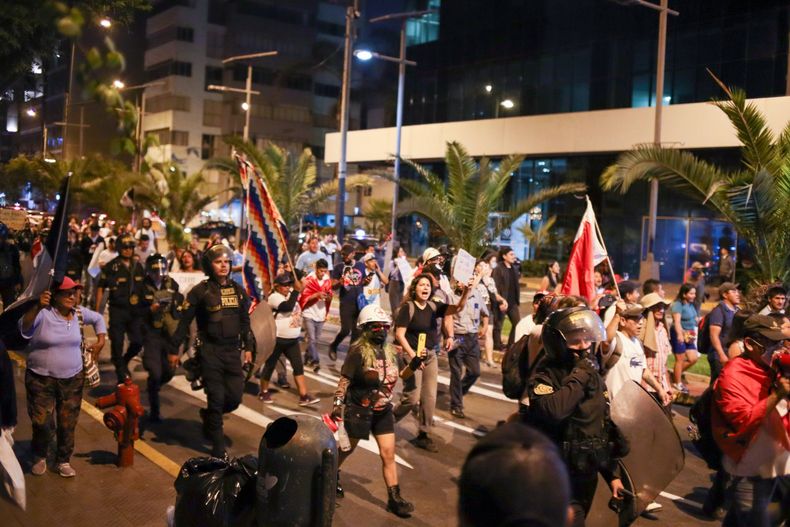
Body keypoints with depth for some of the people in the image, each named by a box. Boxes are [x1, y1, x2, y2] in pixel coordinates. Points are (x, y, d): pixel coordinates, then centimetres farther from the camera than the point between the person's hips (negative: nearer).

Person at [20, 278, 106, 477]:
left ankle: (63, 460, 28)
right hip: (41, 379, -4)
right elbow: (23, 327, -35)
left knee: (68, 424, 9)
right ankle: (39, 457, 27)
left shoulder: (79, 313, 0)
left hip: (72, 379, 4)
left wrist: (100, 341, 11)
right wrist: (37, 307, -49)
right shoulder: (43, 314, -16)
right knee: (42, 423, -2)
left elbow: (98, 319, 20)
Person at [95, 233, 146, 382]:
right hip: (117, 310, -4)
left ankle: (124, 361, 30)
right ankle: (121, 375, 14)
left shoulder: (138, 266, 9)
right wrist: (96, 310, -5)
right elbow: (100, 288, -2)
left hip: (135, 311, 4)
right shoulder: (111, 266, -5)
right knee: (117, 343, 2)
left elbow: (144, 287, 16)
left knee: (138, 342, 2)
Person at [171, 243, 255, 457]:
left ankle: (208, 415, 34)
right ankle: (218, 446, 12)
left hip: (233, 351, 4)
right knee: (216, 398, -2)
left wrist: (248, 348, 13)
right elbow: (184, 321, -2)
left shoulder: (238, 290, 9)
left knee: (235, 397, 2)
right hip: (210, 351, -4)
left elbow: (245, 321, 16)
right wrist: (174, 349, -2)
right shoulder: (201, 291, -4)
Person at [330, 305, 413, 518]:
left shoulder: (389, 351, 3)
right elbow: (345, 379, -18)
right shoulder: (358, 350, -18)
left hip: (383, 411, 6)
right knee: (347, 447, 16)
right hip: (359, 410, -5)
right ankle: (331, 476, 43)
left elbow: (397, 376, 12)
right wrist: (337, 404, -24)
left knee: (388, 454, 3)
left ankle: (394, 498, 9)